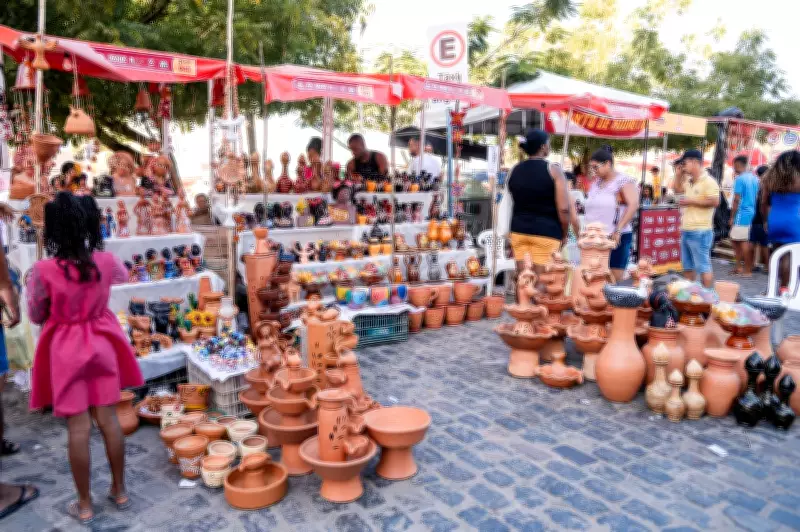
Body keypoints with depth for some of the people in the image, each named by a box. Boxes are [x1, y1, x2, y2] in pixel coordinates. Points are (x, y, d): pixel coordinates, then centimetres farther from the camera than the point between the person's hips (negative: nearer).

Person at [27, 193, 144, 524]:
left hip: (65, 350, -3)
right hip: (100, 345, 3)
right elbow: (123, 276, 17)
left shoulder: (45, 270, -18)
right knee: (108, 420, 12)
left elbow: (36, 316, -4)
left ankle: (85, 506, 18)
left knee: (78, 428, 5)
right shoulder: (106, 261, -8)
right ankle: (119, 491, 26)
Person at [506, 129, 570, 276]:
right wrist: (564, 234, 1)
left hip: (519, 230, 5)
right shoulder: (553, 170, -6)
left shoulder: (514, 171, 9)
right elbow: (563, 208, -12)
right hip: (546, 232, -5)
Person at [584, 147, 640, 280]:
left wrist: (618, 230, -23)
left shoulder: (623, 181, -6)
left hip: (616, 238, -6)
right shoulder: (595, 183, 14)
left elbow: (633, 205, -18)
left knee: (615, 280, -2)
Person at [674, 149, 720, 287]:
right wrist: (680, 173, 15)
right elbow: (677, 189, 29)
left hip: (700, 232, -9)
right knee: (688, 266, 16)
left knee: (703, 267, -5)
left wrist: (691, 201, -16)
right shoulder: (688, 181, 13)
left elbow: (714, 202, -21)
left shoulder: (708, 181, -12)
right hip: (686, 231, 9)